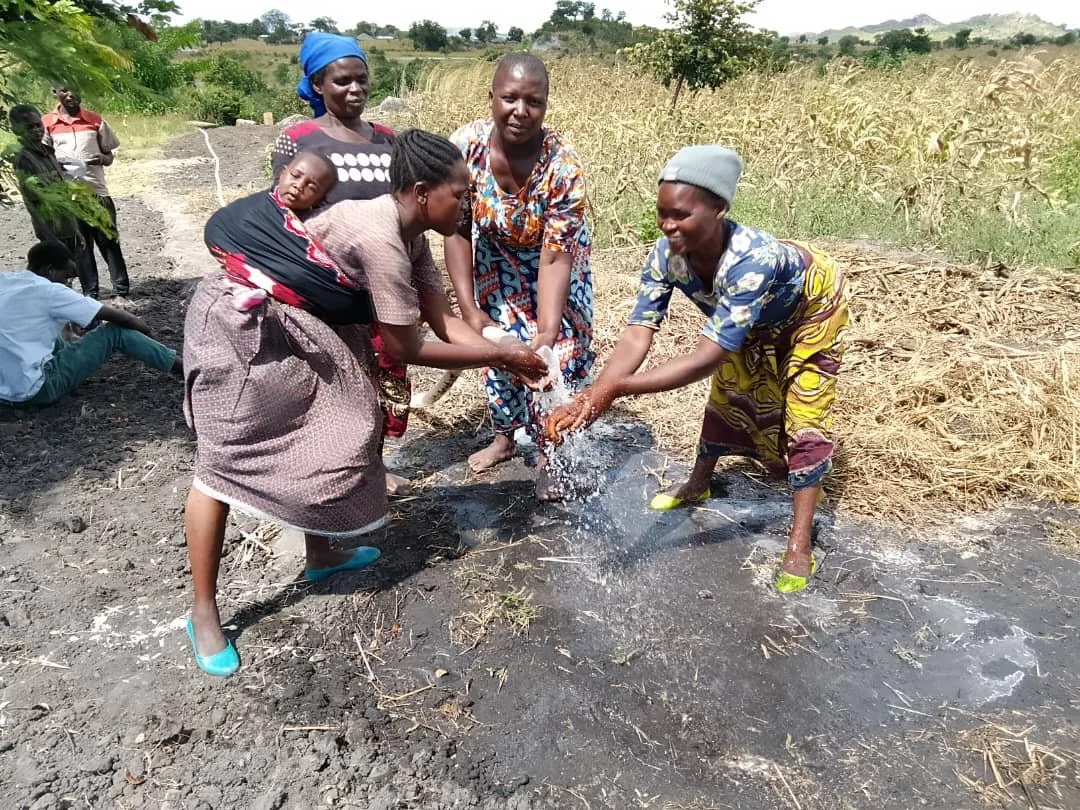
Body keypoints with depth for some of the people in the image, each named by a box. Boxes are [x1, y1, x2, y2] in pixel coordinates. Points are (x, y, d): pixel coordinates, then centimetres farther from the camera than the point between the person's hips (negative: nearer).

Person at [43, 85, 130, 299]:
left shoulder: (95, 121, 5)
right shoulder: (46, 123, 3)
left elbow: (109, 156, 10)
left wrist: (102, 158, -12)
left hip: (97, 191, 0)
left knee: (109, 241, 1)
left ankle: (121, 290, 5)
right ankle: (90, 291, 12)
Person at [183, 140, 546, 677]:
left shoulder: (408, 235, 2)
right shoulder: (380, 239, -27)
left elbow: (443, 321, 0)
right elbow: (408, 349, -22)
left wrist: (508, 356, -9)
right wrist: (498, 357, -15)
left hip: (295, 325, 10)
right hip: (241, 320, -10)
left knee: (329, 435, 12)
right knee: (224, 455, -4)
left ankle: (320, 555, 31)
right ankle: (203, 612, 8)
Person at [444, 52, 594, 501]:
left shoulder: (563, 165, -33)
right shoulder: (464, 146, -27)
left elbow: (555, 256, -34)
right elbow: (458, 231, -22)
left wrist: (549, 331, -45)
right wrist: (469, 309, -28)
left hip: (551, 260, -2)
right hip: (496, 258, 2)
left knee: (558, 353, -2)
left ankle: (547, 452, 18)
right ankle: (504, 436, 34)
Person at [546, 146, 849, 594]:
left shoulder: (753, 260, -48)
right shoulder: (666, 254, -30)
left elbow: (708, 357, -53)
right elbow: (637, 334, -36)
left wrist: (616, 388, -60)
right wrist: (592, 395, -52)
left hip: (811, 309, -5)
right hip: (755, 322, 5)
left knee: (802, 419, -8)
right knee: (728, 400, 13)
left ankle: (799, 546, 2)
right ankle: (698, 485, 37)